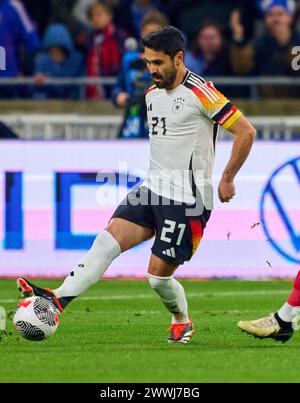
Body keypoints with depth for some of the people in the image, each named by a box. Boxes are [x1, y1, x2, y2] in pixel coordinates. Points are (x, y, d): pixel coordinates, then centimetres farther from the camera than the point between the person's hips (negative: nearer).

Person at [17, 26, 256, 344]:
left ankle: (182, 322, 25)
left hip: (187, 198, -7)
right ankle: (59, 299, -26)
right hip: (152, 188, 7)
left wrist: (227, 179, -6)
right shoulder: (152, 93, 12)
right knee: (110, 238, -14)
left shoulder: (201, 93, -14)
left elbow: (246, 132, -12)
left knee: (159, 275, -4)